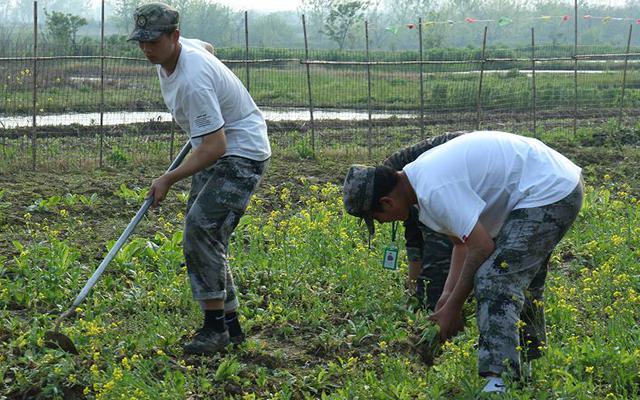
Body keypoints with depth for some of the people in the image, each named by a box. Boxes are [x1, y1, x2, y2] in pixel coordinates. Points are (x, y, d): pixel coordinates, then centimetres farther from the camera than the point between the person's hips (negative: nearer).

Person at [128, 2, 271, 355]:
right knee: (202, 232, 9)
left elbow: (215, 146, -31)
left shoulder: (192, 81, -31)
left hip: (242, 153, -11)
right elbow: (208, 48, 24)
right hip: (216, 150, 11)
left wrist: (168, 179, -26)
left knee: (201, 226, -22)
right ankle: (229, 324, 16)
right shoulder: (172, 53, -1)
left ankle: (215, 327, -17)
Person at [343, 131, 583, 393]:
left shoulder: (434, 190, -25)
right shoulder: (423, 173, 8)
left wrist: (453, 307, -11)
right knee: (519, 278, 23)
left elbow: (482, 248, -22)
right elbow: (462, 242, 14)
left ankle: (499, 383, -25)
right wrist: (447, 296, 6)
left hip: (550, 193, -11)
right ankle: (528, 365, 35)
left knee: (495, 280, -18)